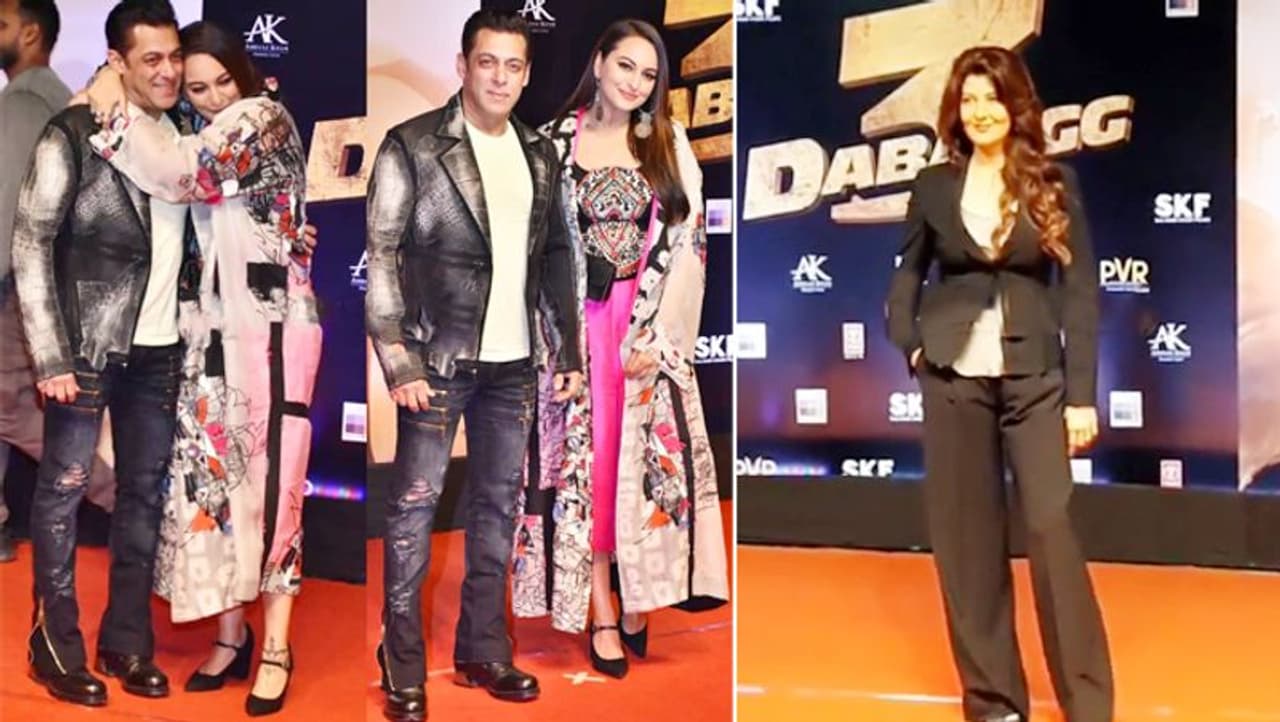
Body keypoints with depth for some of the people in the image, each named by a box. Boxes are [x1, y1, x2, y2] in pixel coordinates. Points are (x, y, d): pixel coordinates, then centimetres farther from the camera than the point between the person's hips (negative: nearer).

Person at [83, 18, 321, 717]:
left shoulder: (264, 117, -8)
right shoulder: (206, 133, 18)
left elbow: (183, 171, -24)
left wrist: (113, 109, -16)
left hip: (272, 326, -8)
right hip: (217, 325, 8)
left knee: (266, 478, -5)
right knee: (211, 472, 6)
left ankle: (276, 647, 5)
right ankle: (231, 633, 18)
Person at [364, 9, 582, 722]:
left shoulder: (540, 153, 9)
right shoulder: (412, 146, -6)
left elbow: (557, 256, 14)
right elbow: (380, 255, -9)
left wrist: (570, 350, 9)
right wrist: (398, 359, -14)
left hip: (514, 363, 5)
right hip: (438, 360, -5)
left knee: (499, 507, 12)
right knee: (414, 506, 3)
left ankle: (484, 650, 25)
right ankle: (403, 663, 15)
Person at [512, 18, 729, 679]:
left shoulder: (669, 143, 5)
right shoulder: (555, 142, 4)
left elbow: (688, 241, -1)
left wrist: (654, 331, -10)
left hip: (649, 323, 0)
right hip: (577, 322, 0)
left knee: (646, 455, 1)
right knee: (585, 454, 1)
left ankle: (637, 598, 15)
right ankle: (601, 611, 9)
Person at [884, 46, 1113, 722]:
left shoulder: (1054, 182, 2)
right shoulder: (934, 186, 6)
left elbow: (1081, 291, 0)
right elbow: (907, 276, 16)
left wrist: (1083, 393, -6)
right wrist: (909, 347, 0)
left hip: (1034, 376, -1)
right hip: (953, 378, 2)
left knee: (1052, 531, -8)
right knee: (965, 539, 4)